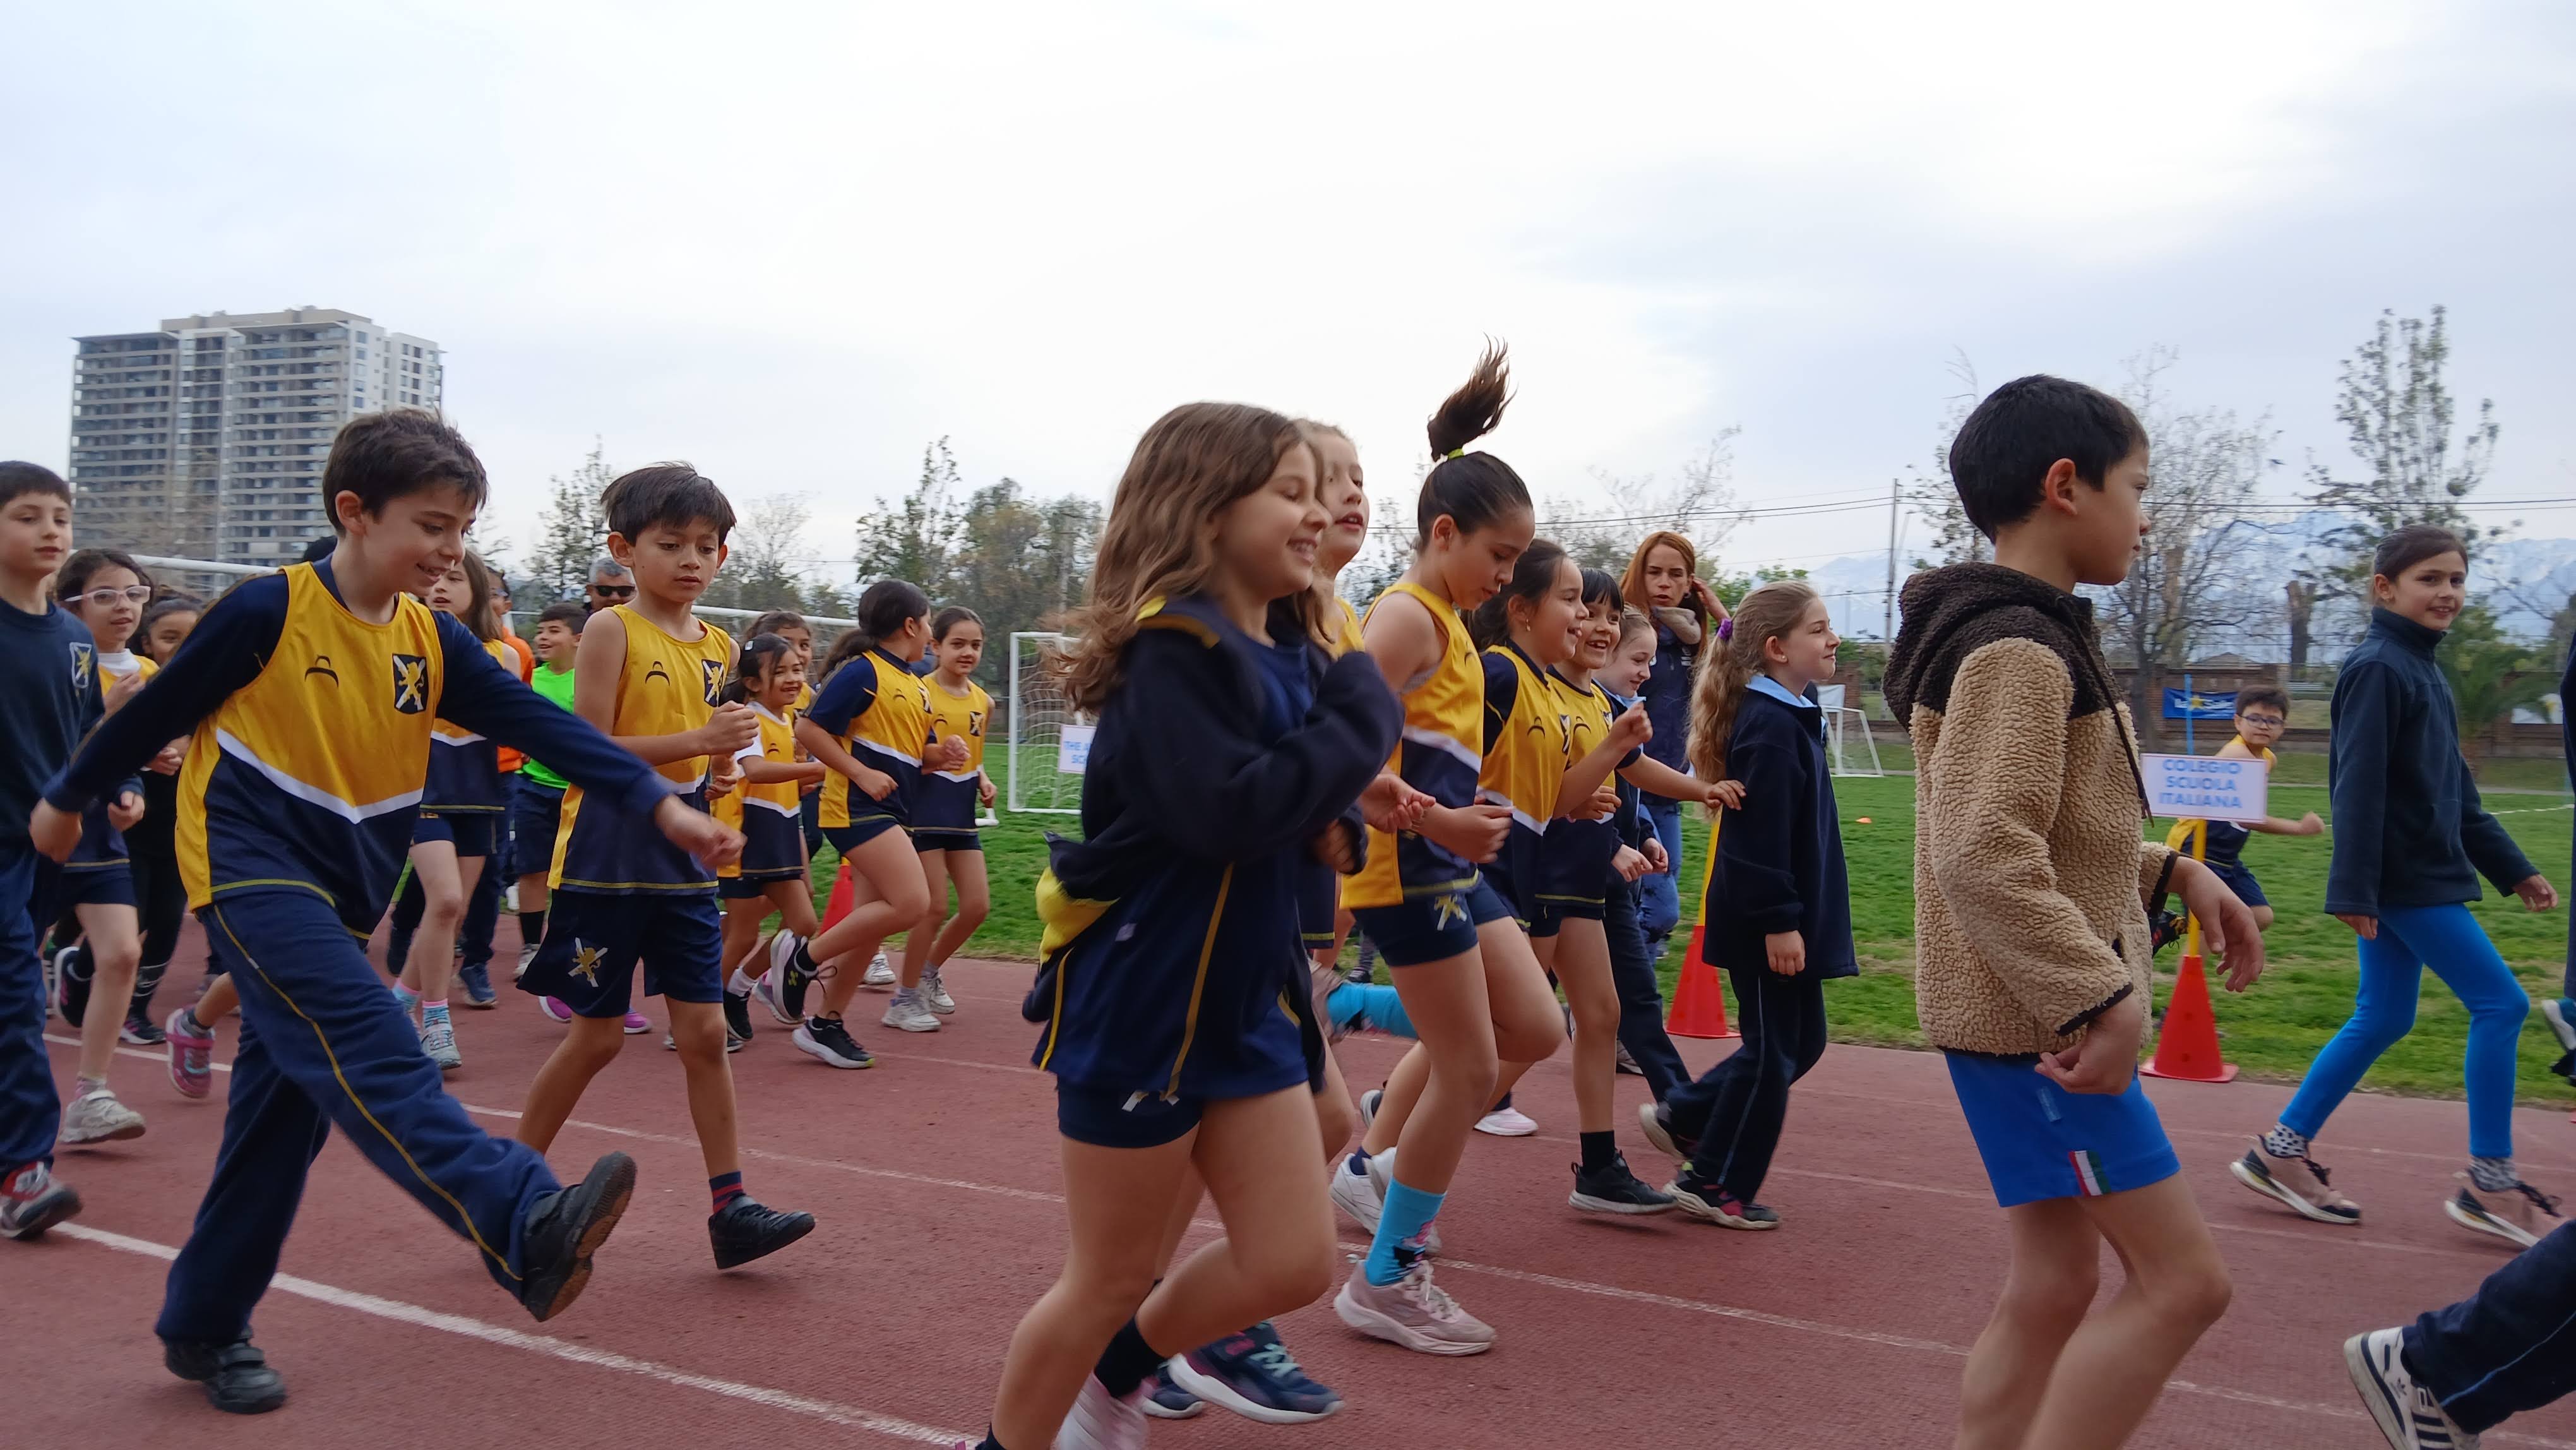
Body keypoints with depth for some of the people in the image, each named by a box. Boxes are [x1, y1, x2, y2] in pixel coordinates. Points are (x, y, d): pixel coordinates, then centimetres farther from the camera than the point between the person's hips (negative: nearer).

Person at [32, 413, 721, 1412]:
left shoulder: (433, 643, 3)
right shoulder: (269, 610, -12)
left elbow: (542, 726, -6)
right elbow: (157, 710, 0)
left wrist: (660, 805, -16)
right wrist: (68, 798, 12)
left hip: (340, 895, 7)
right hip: (250, 866, -7)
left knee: (284, 1108, 9)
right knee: (365, 1040, -25)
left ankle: (204, 1324, 23)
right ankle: (524, 1226, -43)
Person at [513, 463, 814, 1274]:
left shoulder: (716, 647, 10)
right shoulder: (611, 630, -8)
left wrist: (725, 771, -3)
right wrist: (701, 741, -23)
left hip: (683, 865, 5)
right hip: (606, 859, -5)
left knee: (705, 1032, 3)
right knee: (597, 1037, 3)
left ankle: (730, 1208, 7)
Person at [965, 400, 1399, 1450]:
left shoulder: (1287, 649, 6)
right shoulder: (1173, 650, -19)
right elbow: (1226, 809, -31)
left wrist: (1328, 816, -4)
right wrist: (1362, 718, -20)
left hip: (1247, 999, 8)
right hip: (1140, 1001, -8)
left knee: (1294, 1263, 9)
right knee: (1109, 1282, 7)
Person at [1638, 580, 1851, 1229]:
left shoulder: (1789, 717, 12)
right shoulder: (1771, 726, -20)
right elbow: (1761, 834, -24)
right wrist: (1779, 921, -23)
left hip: (1785, 917, 10)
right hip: (1766, 922, -10)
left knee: (1800, 1042, 18)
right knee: (1772, 1053, 1)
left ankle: (1680, 1117, 28)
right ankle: (1715, 1185, 14)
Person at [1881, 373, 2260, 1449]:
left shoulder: (2030, 642, 17)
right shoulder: (2018, 651, -17)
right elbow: (1983, 856, -28)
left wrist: (2171, 873, 14)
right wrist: (2103, 996, -28)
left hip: (2029, 1012, 10)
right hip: (2036, 1014, -10)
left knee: (2052, 1286, 12)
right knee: (2181, 1277, -5)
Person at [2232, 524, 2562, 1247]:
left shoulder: (2425, 671, 15)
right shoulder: (2376, 669, -14)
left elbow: (2456, 791, 21)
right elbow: (2359, 787, -19)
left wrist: (2514, 870, 21)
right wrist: (2354, 889, -23)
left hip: (2422, 877, 9)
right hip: (2403, 881, -9)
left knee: (2381, 1021, 11)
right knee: (2501, 1004, -4)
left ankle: (2282, 1152, 16)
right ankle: (2490, 1182, 6)